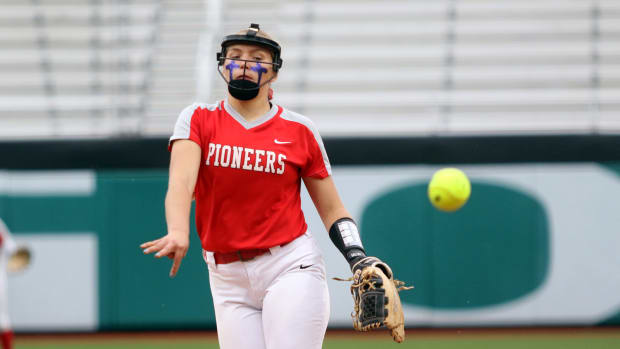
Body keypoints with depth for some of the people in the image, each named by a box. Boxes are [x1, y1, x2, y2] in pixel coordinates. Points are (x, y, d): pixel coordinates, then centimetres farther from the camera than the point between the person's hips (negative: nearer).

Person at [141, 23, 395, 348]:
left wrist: (359, 261, -9)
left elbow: (332, 210, 8)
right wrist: (178, 232, -36)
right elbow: (181, 181, -16)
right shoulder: (198, 119, 4)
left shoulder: (299, 130, 3)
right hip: (227, 279, 2)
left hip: (291, 269, -2)